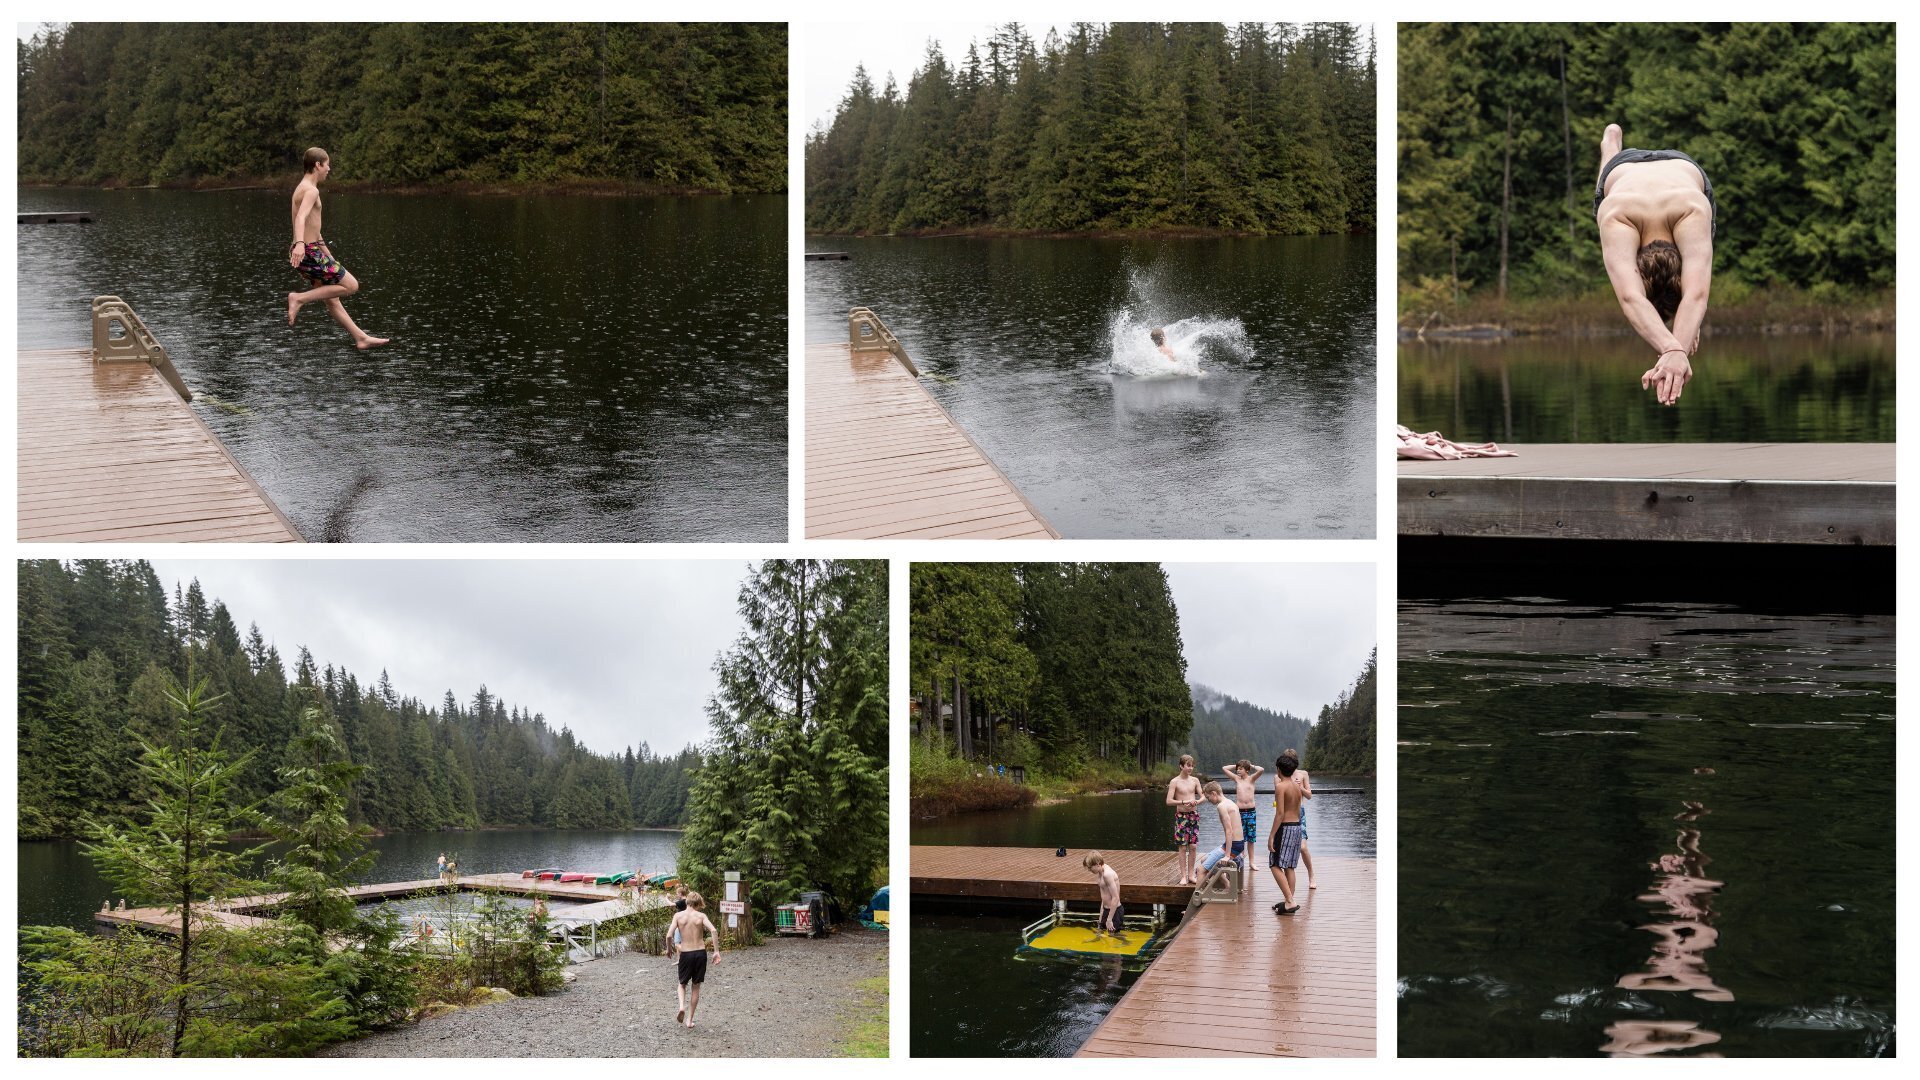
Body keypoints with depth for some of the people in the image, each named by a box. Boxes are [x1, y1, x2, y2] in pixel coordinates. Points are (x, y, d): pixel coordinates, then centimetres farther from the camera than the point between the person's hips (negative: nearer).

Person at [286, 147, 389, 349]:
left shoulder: (303, 188, 17)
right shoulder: (311, 190, -15)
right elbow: (301, 218, -33)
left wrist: (324, 247, 39)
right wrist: (300, 244, -49)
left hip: (308, 251, 10)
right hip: (308, 253, -10)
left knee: (331, 300, 14)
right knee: (351, 286, -6)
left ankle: (361, 338, 21)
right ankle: (298, 298, -12)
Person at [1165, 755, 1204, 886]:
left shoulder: (1195, 780, 6)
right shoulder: (1175, 782, -7)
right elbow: (1169, 801, -12)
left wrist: (1197, 801, -15)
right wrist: (1184, 802, -23)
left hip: (1194, 815, 3)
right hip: (1181, 816, -3)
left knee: (1193, 846, 2)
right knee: (1183, 847, -1)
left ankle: (1191, 875, 11)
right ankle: (1183, 876, 6)